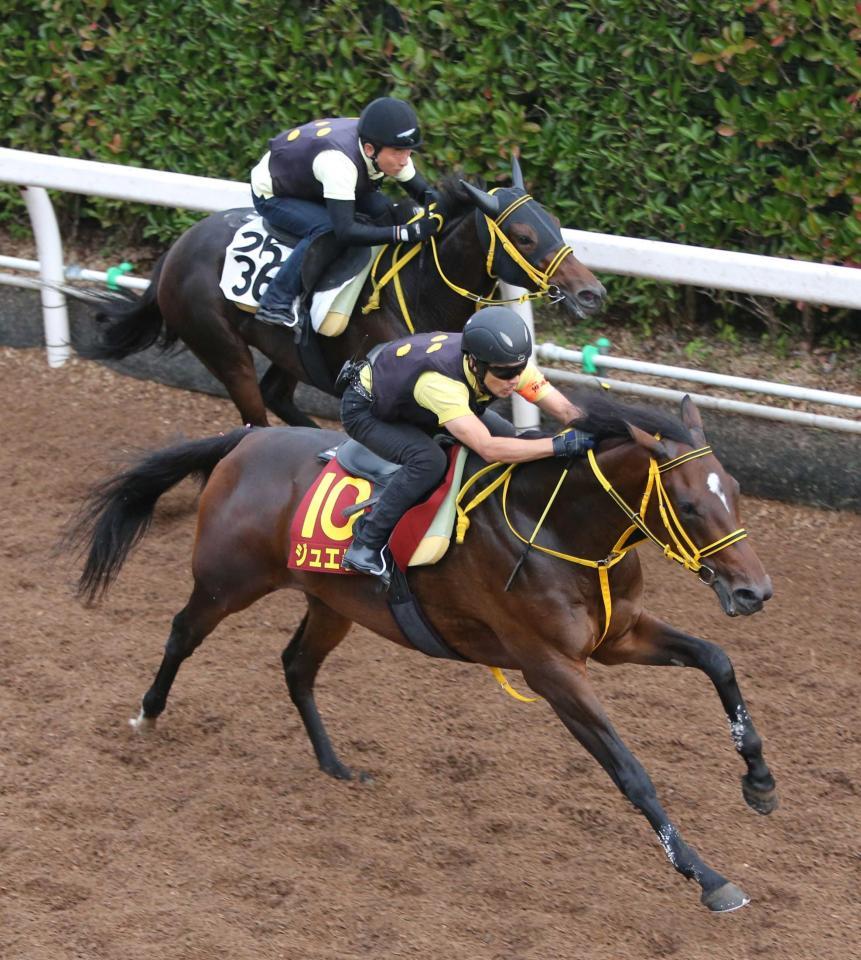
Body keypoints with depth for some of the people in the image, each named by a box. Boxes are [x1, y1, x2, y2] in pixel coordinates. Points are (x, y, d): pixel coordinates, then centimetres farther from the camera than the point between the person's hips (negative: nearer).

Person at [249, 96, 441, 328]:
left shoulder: (390, 149, -20)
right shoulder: (339, 160, -43)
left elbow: (423, 191, -6)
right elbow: (345, 232, -47)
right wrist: (404, 232, -51)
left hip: (309, 182, 8)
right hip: (271, 195, -8)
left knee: (382, 208, -9)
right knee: (327, 229, -31)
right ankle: (275, 304, -21)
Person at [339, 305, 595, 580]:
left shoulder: (507, 365, -25)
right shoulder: (441, 381, -46)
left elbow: (565, 410, -21)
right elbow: (488, 448, -52)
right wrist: (559, 444, -55)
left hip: (408, 403, 8)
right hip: (364, 410, -8)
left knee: (507, 436, 0)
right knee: (429, 460, -33)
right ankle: (364, 547, -20)